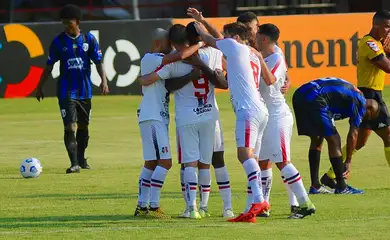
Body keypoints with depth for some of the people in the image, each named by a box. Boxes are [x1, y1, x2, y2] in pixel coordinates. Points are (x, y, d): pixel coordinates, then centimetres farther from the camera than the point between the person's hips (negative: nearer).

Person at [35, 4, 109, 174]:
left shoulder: (89, 39, 0)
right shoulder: (59, 41, -2)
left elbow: (98, 62, 2)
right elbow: (49, 66, 4)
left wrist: (103, 80, -13)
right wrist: (40, 87, 5)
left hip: (85, 90, 2)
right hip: (66, 91, -2)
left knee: (83, 126, 13)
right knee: (70, 127, -13)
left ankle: (81, 160, 29)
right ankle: (74, 164, -16)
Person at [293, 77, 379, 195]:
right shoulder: (360, 103, 6)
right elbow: (352, 135, 5)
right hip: (315, 100, -9)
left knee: (316, 139, 21)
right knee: (333, 140, 1)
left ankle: (315, 185, 20)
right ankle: (341, 186, 5)